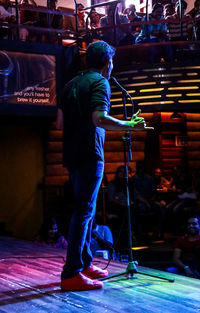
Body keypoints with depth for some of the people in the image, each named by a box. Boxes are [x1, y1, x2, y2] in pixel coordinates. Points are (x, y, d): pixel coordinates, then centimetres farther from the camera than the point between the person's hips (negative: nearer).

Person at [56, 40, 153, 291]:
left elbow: (60, 123, 16)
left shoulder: (72, 84, 17)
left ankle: (85, 263, 24)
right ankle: (72, 274, -7)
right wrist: (130, 125, -12)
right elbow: (99, 118, -21)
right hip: (90, 155, -8)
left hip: (71, 155, 8)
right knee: (84, 210, -7)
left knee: (85, 208, 16)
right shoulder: (99, 82, -6)